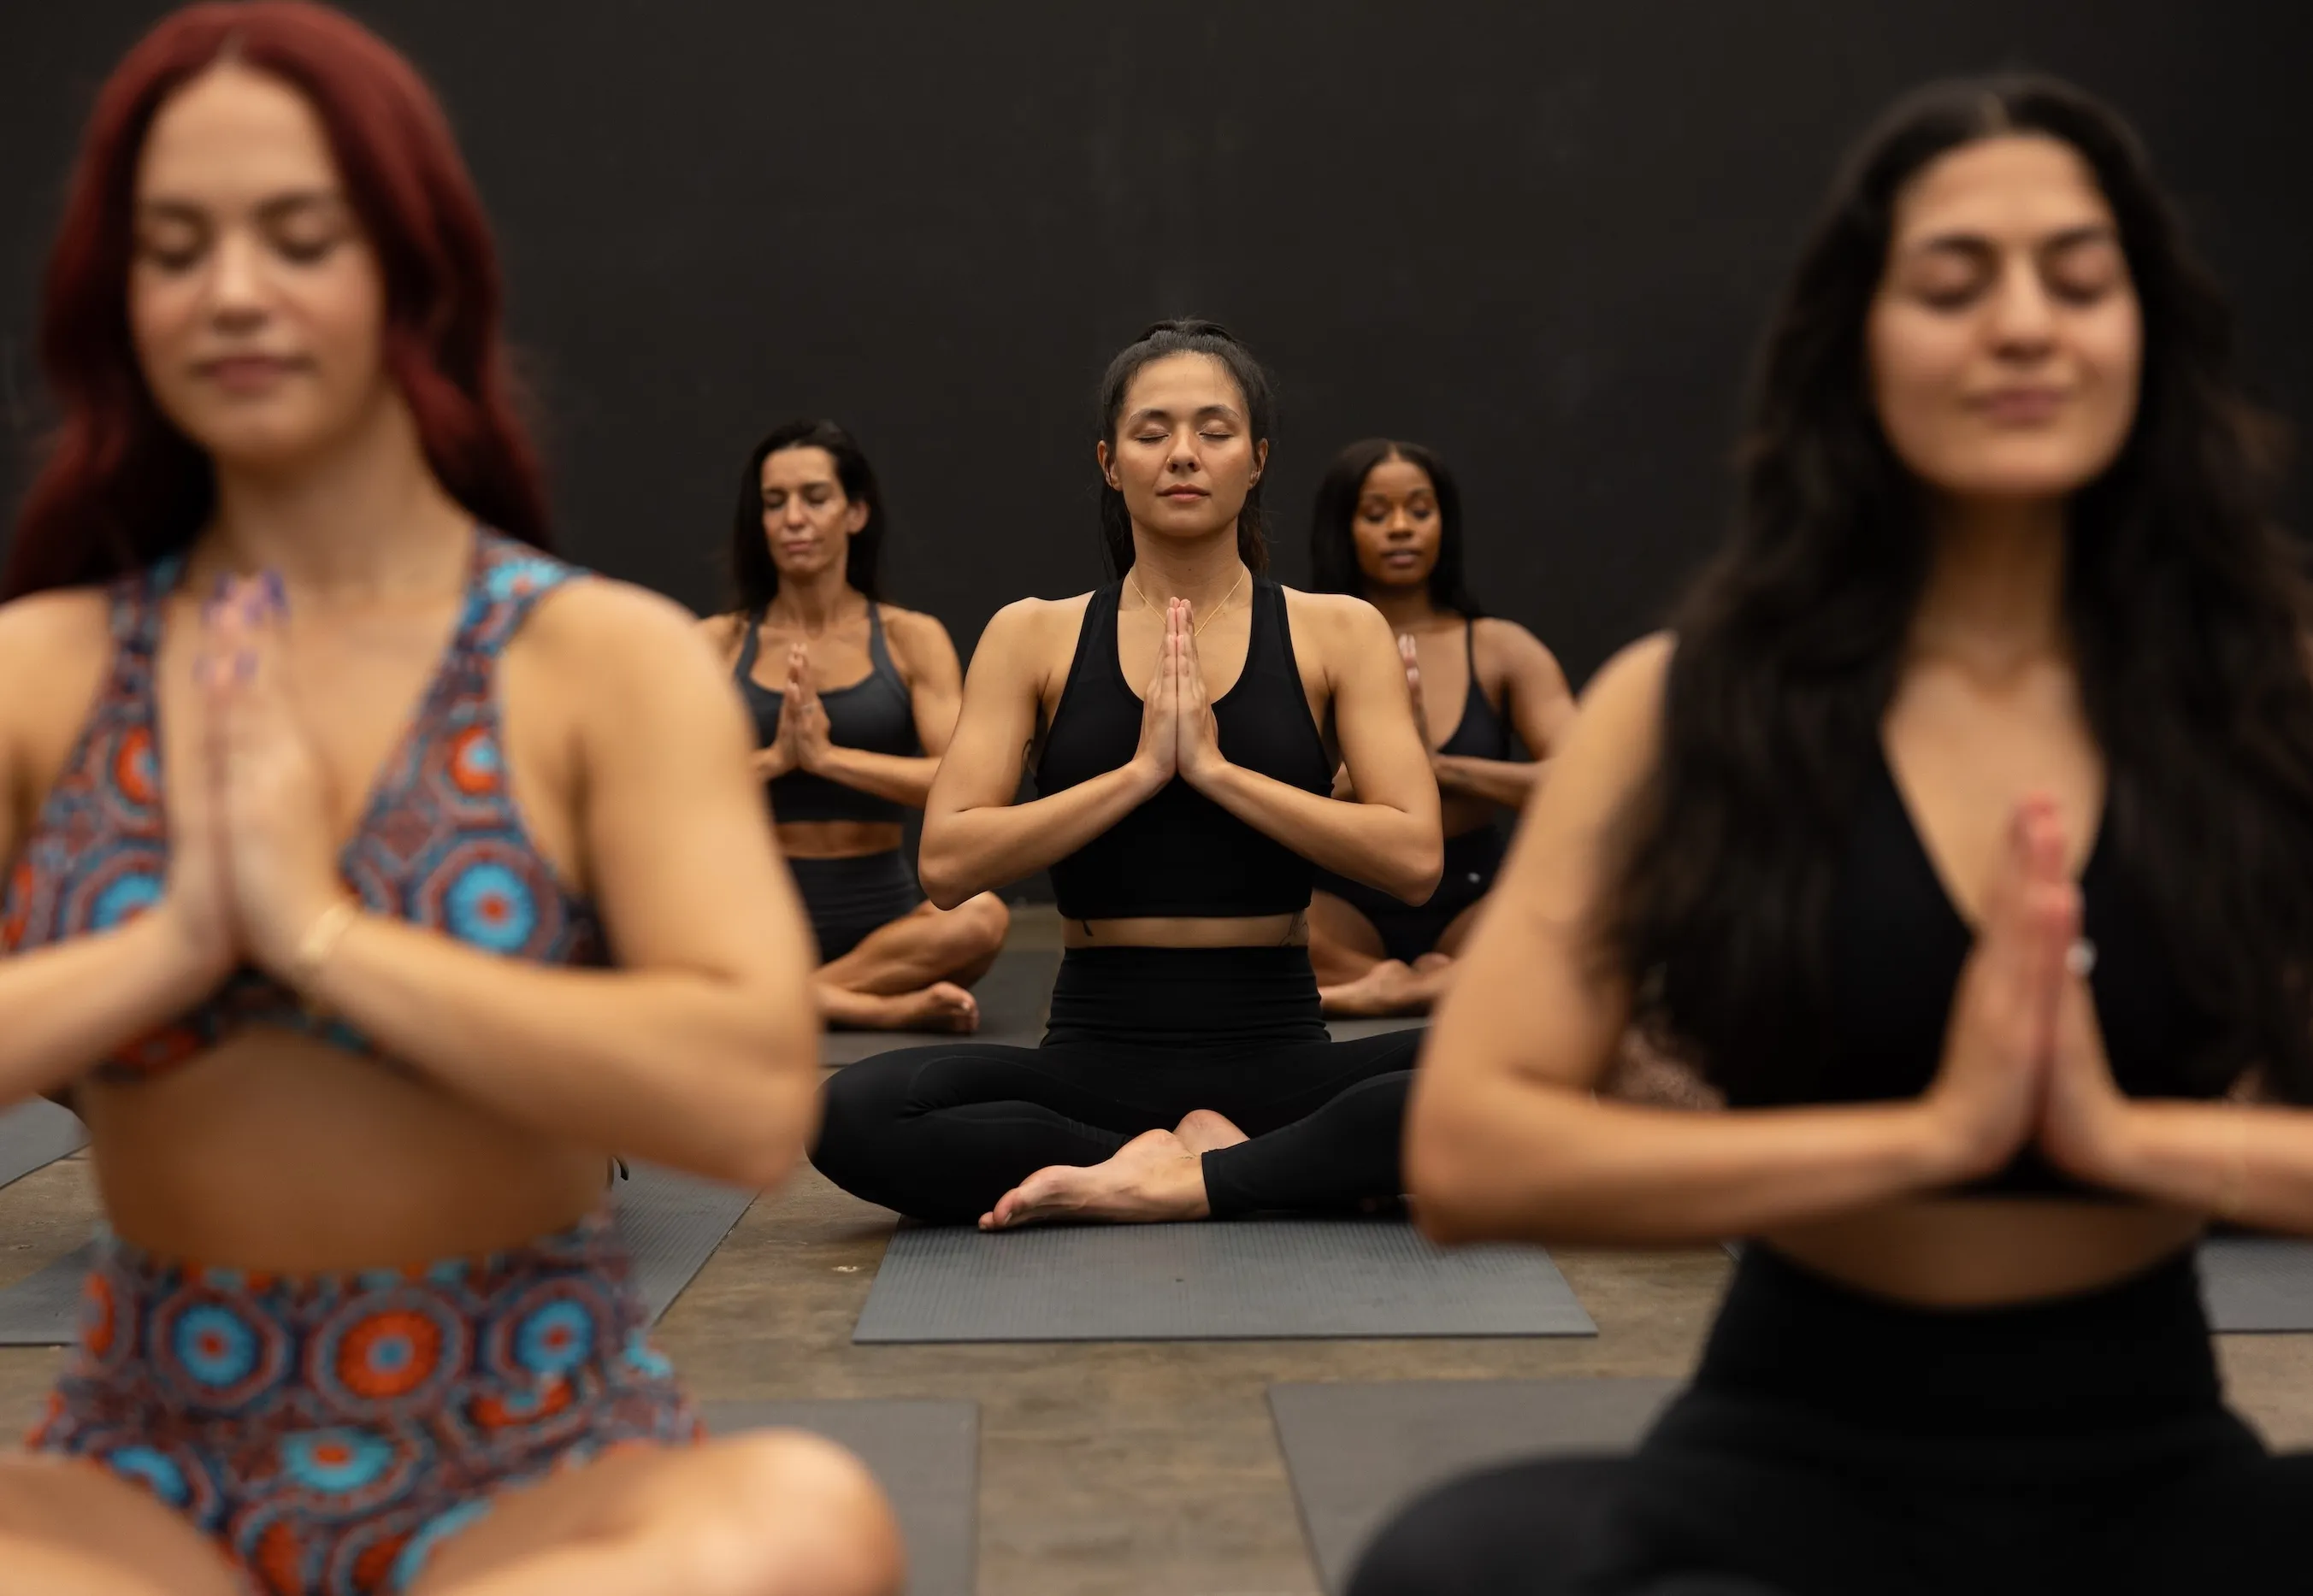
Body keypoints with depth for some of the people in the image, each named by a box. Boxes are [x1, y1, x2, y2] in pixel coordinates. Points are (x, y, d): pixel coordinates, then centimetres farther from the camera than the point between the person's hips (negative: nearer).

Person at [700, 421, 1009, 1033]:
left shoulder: (912, 638, 4)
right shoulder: (719, 642, 7)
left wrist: (827, 755, -18)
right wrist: (774, 758, -16)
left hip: (881, 916, -1)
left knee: (982, 916, -34)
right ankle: (894, 1006, -26)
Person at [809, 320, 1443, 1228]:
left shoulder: (1338, 632, 4)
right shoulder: (1035, 636, 6)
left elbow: (1413, 858, -8)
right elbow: (947, 864, -5)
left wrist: (1216, 768, -14)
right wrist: (1140, 770, -12)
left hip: (1274, 1055, -1)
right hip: (1095, 1056, 1)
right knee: (854, 1116, -30)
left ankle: (1175, 1179, -19)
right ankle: (1273, 1166, -18)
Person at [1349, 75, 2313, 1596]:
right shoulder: (1687, 702, -3)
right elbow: (1468, 1150, -12)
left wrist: (2128, 1134, -20)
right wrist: (1927, 1134, -18)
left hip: (2156, 1472, 1)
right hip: (1800, 1457, 0)